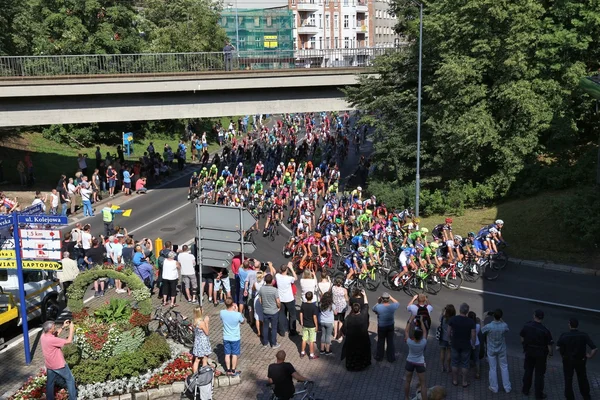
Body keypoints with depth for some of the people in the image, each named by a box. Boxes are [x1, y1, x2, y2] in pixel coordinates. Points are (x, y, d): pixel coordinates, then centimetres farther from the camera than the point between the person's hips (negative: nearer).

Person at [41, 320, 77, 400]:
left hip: (50, 365, 8)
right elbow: (69, 341, -26)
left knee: (50, 383, 19)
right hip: (59, 365, -8)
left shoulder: (43, 336, -6)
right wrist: (71, 329, -17)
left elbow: (56, 335, 13)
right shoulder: (51, 340, -32)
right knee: (70, 380, 10)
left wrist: (63, 327, 6)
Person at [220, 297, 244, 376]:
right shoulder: (238, 314, -25)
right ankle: (233, 371, 24)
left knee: (227, 354, 16)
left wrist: (232, 310, 1)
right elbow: (242, 322, -3)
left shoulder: (222, 313, -17)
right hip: (235, 338, -2)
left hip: (226, 338, 2)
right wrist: (236, 311, -5)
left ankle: (228, 370, 26)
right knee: (234, 354, 14)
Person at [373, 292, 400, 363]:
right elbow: (397, 303, 3)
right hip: (390, 326, 1)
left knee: (380, 342, 19)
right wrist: (391, 297, 4)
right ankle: (391, 357, 32)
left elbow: (373, 309, -4)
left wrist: (378, 302, 0)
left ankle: (379, 357, 36)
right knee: (390, 342, 18)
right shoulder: (392, 306, -22)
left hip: (381, 327, -1)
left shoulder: (378, 307, -28)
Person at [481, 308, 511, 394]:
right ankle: (507, 387, 25)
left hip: (491, 350, -1)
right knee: (504, 367, 17)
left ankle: (494, 388, 22)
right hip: (501, 350, 1)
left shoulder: (488, 326, -27)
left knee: (492, 368, 12)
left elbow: (482, 330, -4)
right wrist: (501, 320, 1)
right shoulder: (504, 326, -22)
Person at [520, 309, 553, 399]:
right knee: (539, 374, 10)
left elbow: (522, 339, -2)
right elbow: (549, 344, -17)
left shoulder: (527, 326, -13)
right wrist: (550, 353, 3)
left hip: (529, 351, 3)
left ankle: (526, 390, 30)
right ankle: (538, 394, 18)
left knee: (528, 371, 19)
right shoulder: (545, 330, -22)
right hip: (540, 354, -3)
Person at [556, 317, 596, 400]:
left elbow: (557, 348, -22)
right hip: (580, 361, 2)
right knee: (582, 378, 25)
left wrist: (562, 355, -3)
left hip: (567, 361, -2)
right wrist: (590, 356, -6)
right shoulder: (584, 335, -16)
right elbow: (595, 349, -23)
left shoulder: (564, 335, -19)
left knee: (568, 380, 14)